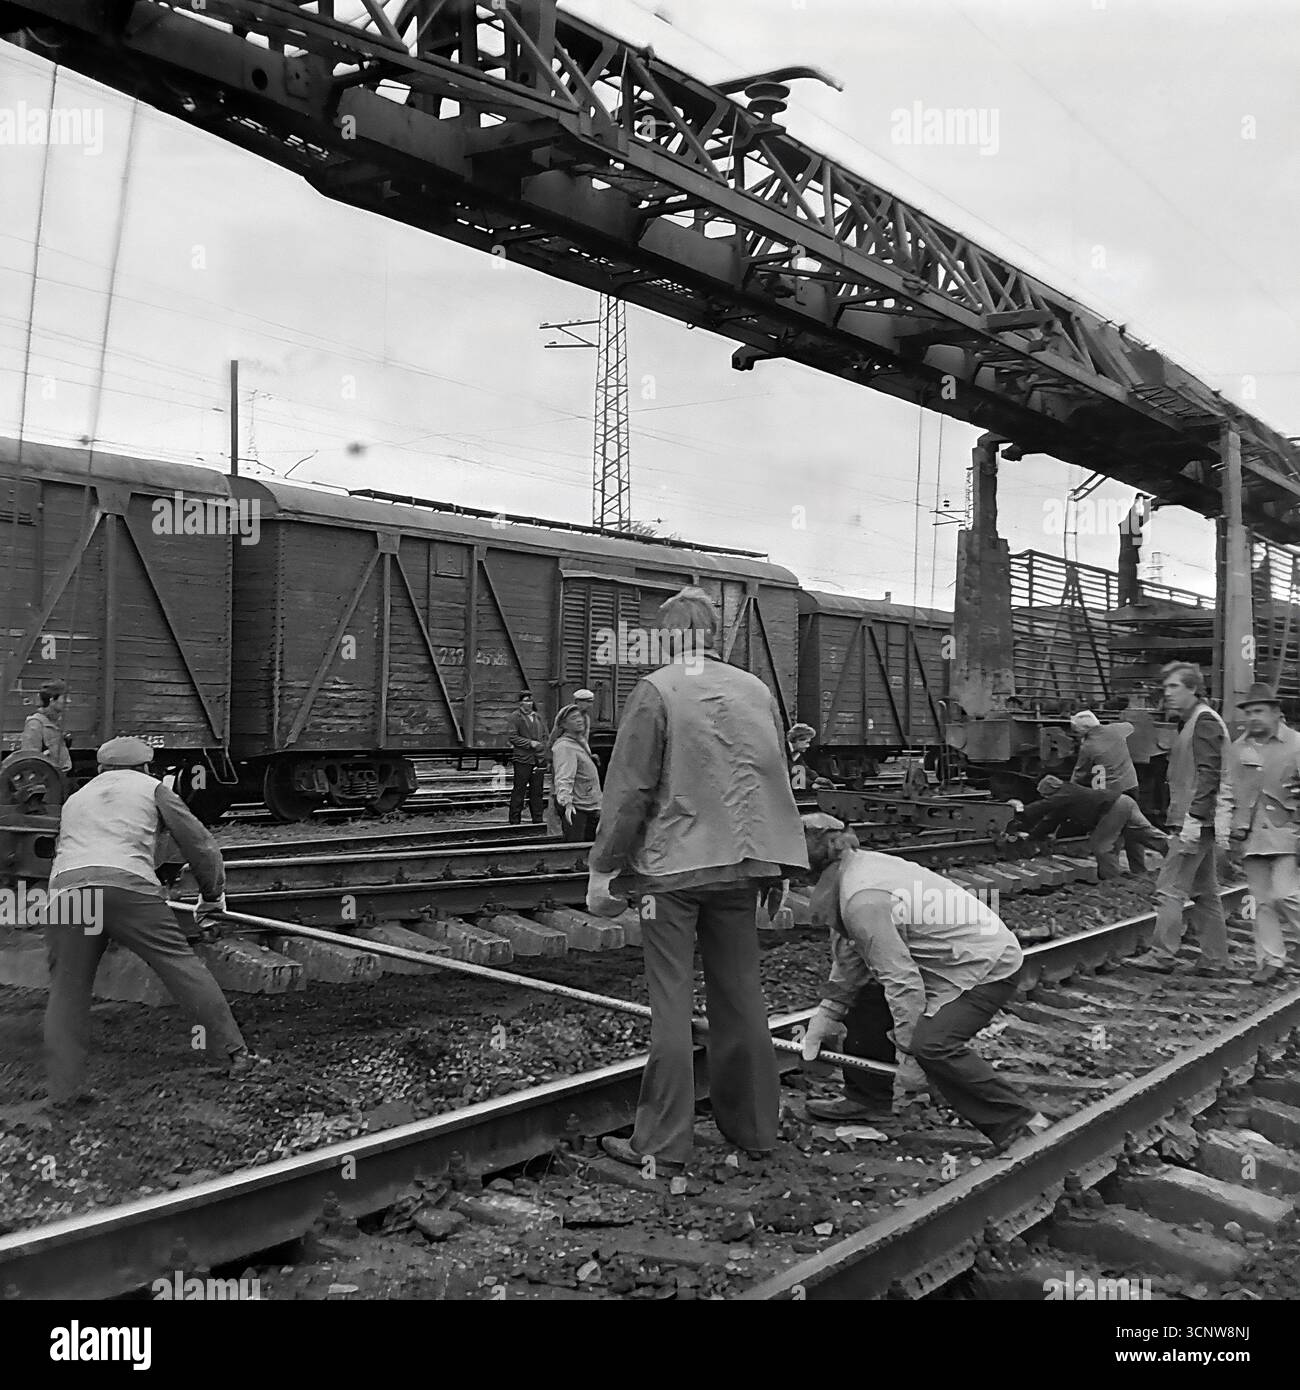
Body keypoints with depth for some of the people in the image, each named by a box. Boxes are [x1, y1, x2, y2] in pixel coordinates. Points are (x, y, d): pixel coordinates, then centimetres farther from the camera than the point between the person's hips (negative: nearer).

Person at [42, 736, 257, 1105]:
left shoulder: (75, 798, 35)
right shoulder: (152, 789, 23)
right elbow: (200, 845, 20)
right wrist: (212, 898, 31)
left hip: (65, 888, 4)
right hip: (127, 884, -3)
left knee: (67, 990, 12)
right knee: (182, 965, 1)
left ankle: (64, 1089, 9)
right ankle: (234, 1053, 1)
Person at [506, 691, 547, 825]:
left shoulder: (537, 717, 16)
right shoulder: (515, 717, -2)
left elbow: (544, 736, 22)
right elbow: (512, 737, -9)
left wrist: (543, 749, 8)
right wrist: (530, 743, -15)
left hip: (538, 759, 5)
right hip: (522, 760, -5)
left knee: (537, 791, 9)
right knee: (519, 791, -1)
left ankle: (537, 820, 15)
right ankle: (515, 821, 4)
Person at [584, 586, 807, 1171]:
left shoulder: (655, 691, -8)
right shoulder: (758, 691, 7)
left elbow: (629, 789, -10)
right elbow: (775, 780, 13)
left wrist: (603, 867, -3)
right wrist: (769, 865, 22)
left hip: (671, 865, -5)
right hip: (741, 865, 5)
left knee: (670, 1002, 1)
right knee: (739, 995, 13)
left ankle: (663, 1141, 7)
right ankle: (753, 1128, 23)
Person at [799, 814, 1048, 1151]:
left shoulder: (862, 899, -29)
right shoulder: (857, 867, 2)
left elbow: (901, 980, -29)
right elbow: (849, 953, 9)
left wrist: (909, 1056, -23)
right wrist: (827, 1013, 4)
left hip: (987, 969, -11)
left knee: (932, 1044, -27)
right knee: (865, 997, 12)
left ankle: (1021, 1126, -15)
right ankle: (869, 1099, 28)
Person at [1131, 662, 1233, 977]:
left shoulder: (1204, 721, -12)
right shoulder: (1190, 722, 19)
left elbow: (1208, 774, -21)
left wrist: (1194, 818, -25)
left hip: (1197, 822, -11)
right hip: (1200, 823, 11)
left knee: (1170, 888, -10)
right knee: (1205, 893, 12)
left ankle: (1162, 955, -8)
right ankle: (1215, 960, 17)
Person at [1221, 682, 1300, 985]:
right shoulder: (1237, 750, 12)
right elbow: (1230, 791, 16)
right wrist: (1232, 826, 9)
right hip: (1251, 835, 4)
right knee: (1263, 900, 6)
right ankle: (1271, 961, 12)